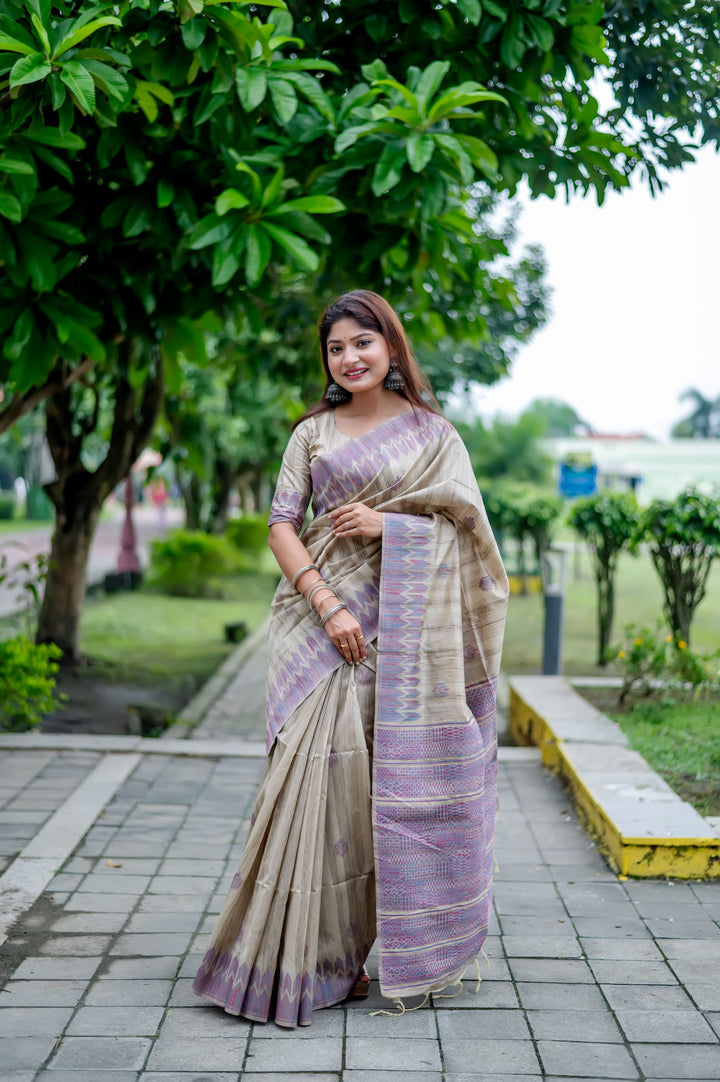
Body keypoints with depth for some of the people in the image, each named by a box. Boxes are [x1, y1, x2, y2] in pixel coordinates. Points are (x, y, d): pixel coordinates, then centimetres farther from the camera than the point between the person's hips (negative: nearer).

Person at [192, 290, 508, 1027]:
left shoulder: (433, 432, 10)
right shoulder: (313, 433, 11)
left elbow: (465, 527, 5)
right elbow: (282, 524, 3)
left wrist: (387, 524, -9)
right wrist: (326, 604, -11)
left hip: (404, 628, 0)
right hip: (326, 618, 0)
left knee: (397, 777, -1)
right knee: (319, 771, -7)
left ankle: (396, 944, 14)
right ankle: (301, 952, 0)